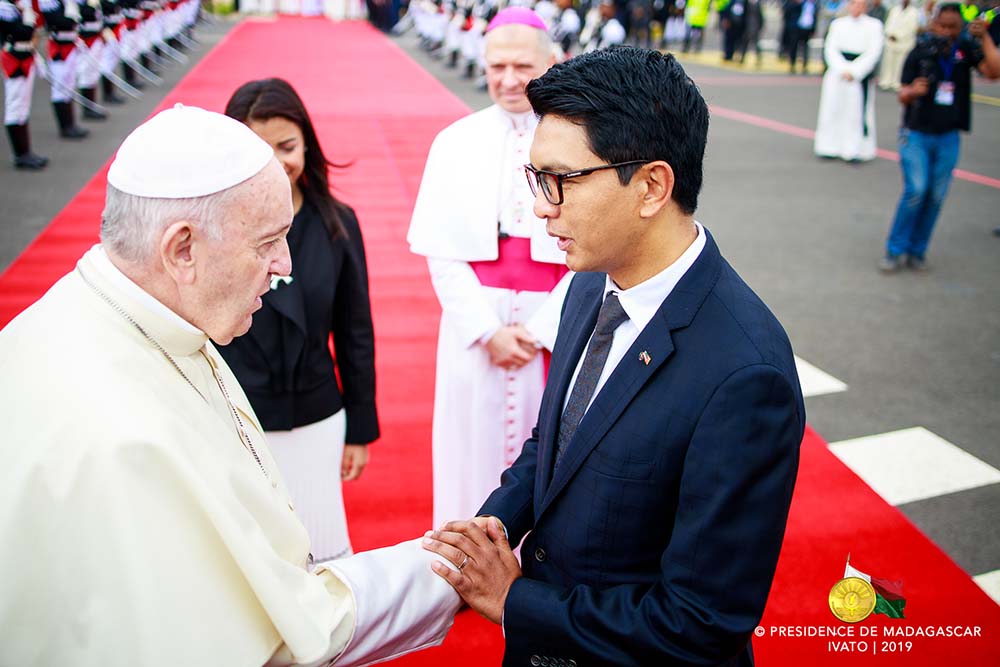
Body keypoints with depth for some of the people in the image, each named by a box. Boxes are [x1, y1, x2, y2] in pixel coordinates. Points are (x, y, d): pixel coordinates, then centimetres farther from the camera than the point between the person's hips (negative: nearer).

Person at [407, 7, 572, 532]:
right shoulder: (456, 143, 2)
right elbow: (440, 251, 0)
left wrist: (539, 330, -10)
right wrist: (488, 330, -9)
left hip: (558, 332, -1)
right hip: (476, 330, 1)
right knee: (475, 454, 10)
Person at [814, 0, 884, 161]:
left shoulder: (874, 25, 2)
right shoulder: (838, 24, 7)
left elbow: (873, 53, -5)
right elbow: (830, 48, 0)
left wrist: (854, 72, -14)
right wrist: (842, 70, -13)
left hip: (860, 76, -2)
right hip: (837, 74, 2)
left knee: (857, 113, -3)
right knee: (833, 110, 3)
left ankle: (855, 150, 2)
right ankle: (830, 148, 12)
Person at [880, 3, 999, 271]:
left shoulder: (966, 49, -1)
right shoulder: (919, 53, -5)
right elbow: (902, 96, -5)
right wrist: (913, 91, -26)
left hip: (948, 138, 2)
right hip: (916, 133, -2)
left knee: (936, 196, 3)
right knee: (916, 190, -13)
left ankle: (917, 250, 16)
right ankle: (895, 250, -1)